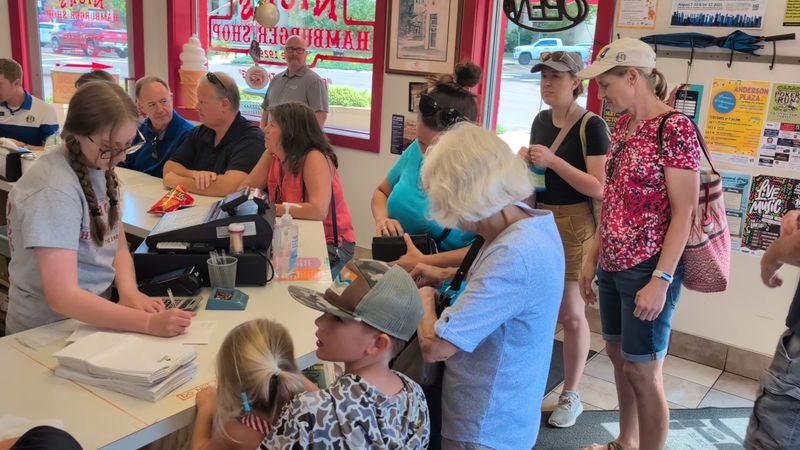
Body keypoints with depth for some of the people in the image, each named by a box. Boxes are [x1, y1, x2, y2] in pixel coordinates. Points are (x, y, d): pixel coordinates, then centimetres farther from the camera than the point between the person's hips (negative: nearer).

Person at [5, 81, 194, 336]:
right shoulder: (53, 190, -22)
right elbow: (61, 296, -27)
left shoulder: (99, 167, 1)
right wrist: (148, 323, -35)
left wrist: (129, 292, -13)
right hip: (50, 330, -6)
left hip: (94, 312, 6)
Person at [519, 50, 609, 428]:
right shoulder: (541, 120, 9)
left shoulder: (591, 126, -13)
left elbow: (599, 188, -19)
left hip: (573, 226, -6)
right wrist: (525, 160, 0)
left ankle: (571, 395, 19)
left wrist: (553, 161, -25)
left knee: (571, 314, 2)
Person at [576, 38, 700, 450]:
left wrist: (661, 280, -21)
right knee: (618, 353, 20)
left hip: (648, 270, -8)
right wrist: (592, 257, 13)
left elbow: (683, 212, -18)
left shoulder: (675, 129, -15)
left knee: (642, 370, 2)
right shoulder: (622, 125, 9)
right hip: (614, 266, 8)